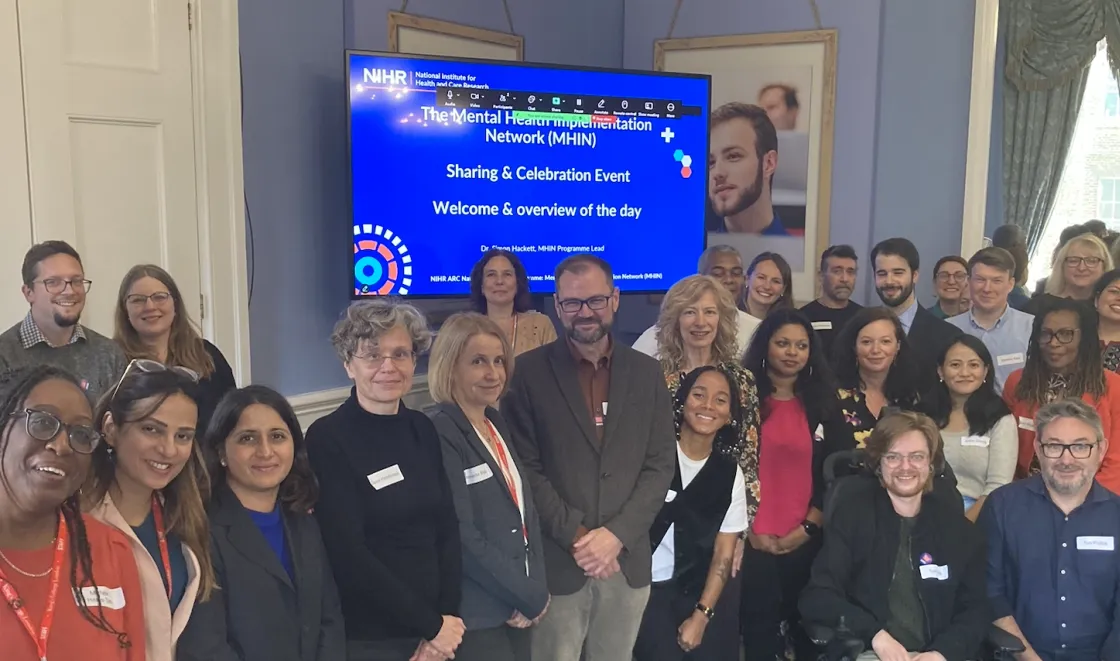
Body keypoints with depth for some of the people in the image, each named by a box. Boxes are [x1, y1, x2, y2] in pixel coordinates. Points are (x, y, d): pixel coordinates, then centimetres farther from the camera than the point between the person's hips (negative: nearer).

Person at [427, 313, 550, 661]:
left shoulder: (497, 423, 8)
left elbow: (526, 509, 11)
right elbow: (462, 536, -20)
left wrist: (535, 588, -2)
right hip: (477, 616, -7)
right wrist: (530, 596, -12)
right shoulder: (439, 434, -16)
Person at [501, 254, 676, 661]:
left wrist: (615, 535, -8)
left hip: (628, 560, 3)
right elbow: (526, 469, -6)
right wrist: (577, 537, -12)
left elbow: (659, 467, 3)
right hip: (557, 561, -3)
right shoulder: (529, 372, -4)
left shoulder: (647, 373, 6)